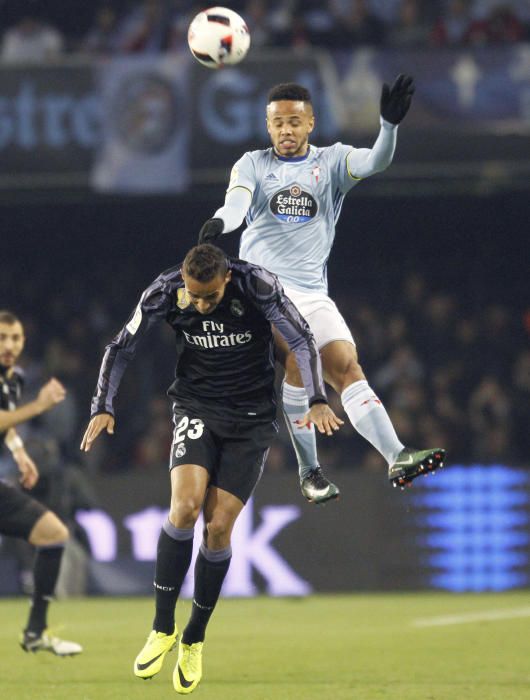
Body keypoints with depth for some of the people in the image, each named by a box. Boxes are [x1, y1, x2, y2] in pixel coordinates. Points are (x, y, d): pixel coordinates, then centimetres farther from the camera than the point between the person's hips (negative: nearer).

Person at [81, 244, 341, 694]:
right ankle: (163, 628, -11)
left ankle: (194, 640, 11)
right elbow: (122, 347, 1)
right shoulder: (164, 293, -13)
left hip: (251, 418, -1)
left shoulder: (257, 286, -19)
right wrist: (103, 407, -8)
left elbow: (302, 340, -13)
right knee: (186, 506, -22)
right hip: (196, 408, 1)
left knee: (218, 527, -6)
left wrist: (318, 401, -25)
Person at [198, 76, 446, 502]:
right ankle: (309, 470, -9)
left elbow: (375, 162, -9)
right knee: (296, 366, -22)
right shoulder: (252, 165, 8)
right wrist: (219, 223, -34)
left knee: (346, 366, -12)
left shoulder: (332, 161, 9)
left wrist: (390, 124, -29)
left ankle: (397, 457, -19)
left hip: (312, 294, 2)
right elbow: (236, 204, -10)